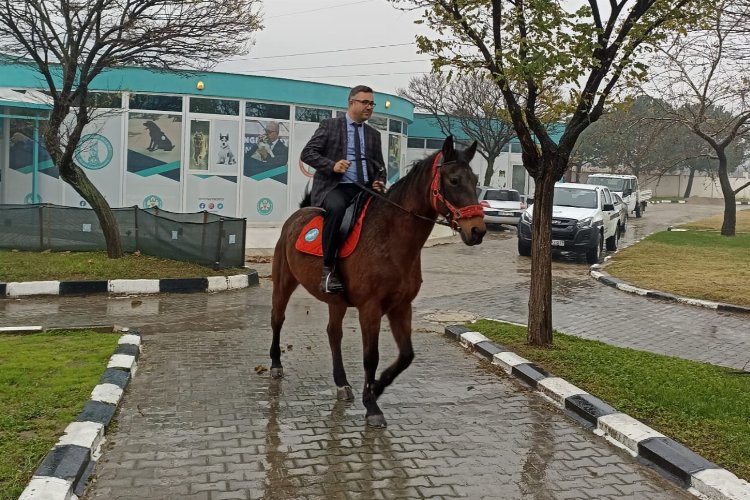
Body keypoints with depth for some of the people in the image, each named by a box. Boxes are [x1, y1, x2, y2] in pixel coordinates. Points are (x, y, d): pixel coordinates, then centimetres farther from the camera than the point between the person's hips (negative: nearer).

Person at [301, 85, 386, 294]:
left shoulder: (374, 134, 20)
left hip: (364, 189, 5)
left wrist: (379, 182, 1)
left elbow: (380, 167, 25)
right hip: (334, 187, -5)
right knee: (336, 207, -38)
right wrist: (332, 165, -17)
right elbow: (307, 153, 0)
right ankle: (328, 268, -30)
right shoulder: (329, 125, 7)